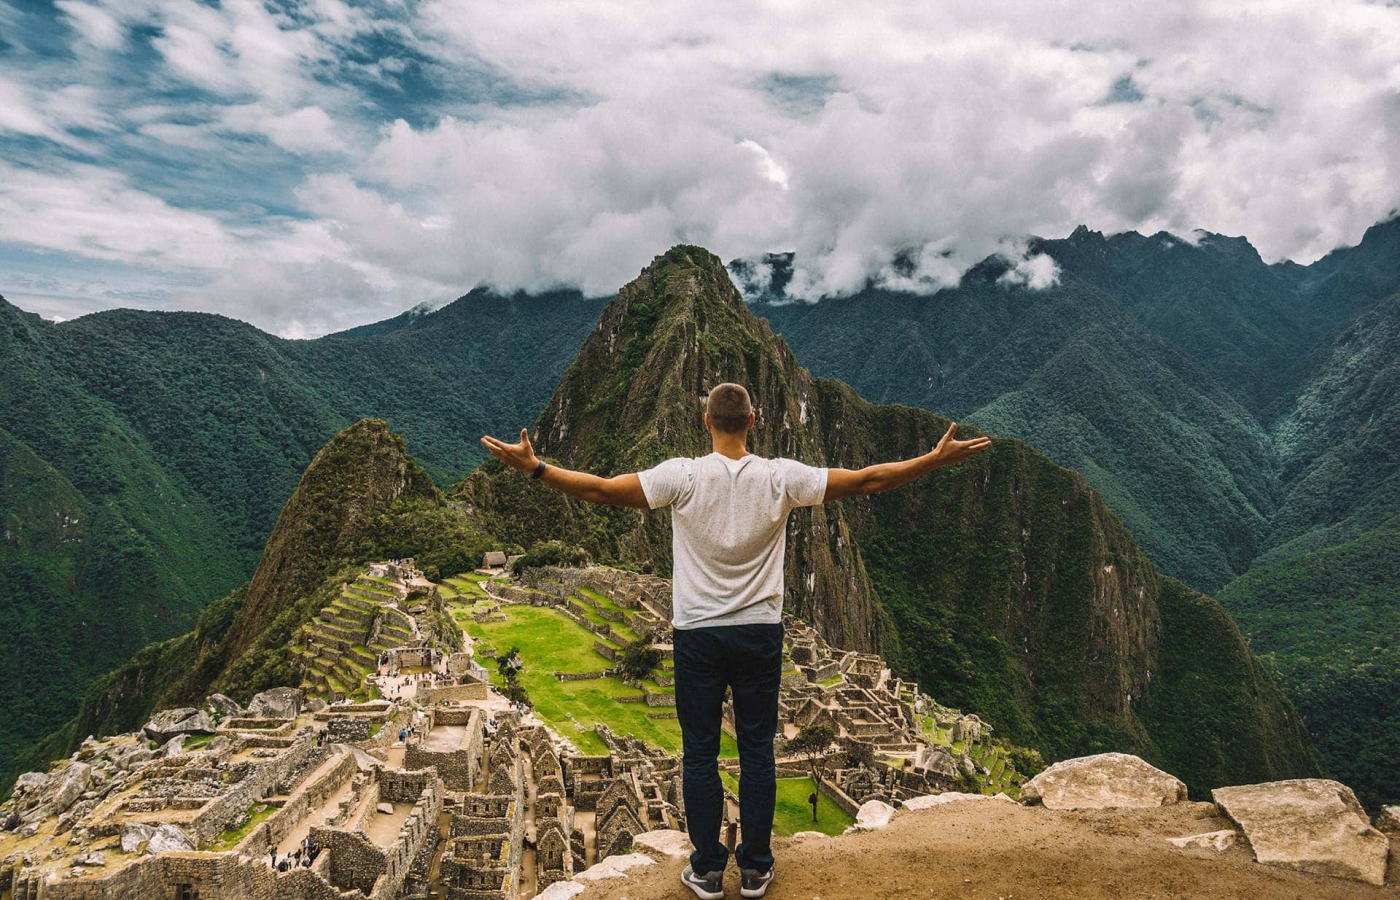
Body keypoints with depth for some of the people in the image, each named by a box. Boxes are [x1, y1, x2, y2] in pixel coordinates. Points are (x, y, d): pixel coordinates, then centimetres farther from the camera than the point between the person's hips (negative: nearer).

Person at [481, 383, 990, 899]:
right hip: (760, 635, 2)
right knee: (757, 752, 13)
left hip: (696, 635, -1)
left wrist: (534, 468, -6)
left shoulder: (683, 476, -11)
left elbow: (602, 491, -14)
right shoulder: (780, 478, -7)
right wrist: (937, 460, 4)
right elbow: (866, 481, -4)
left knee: (699, 754, 11)